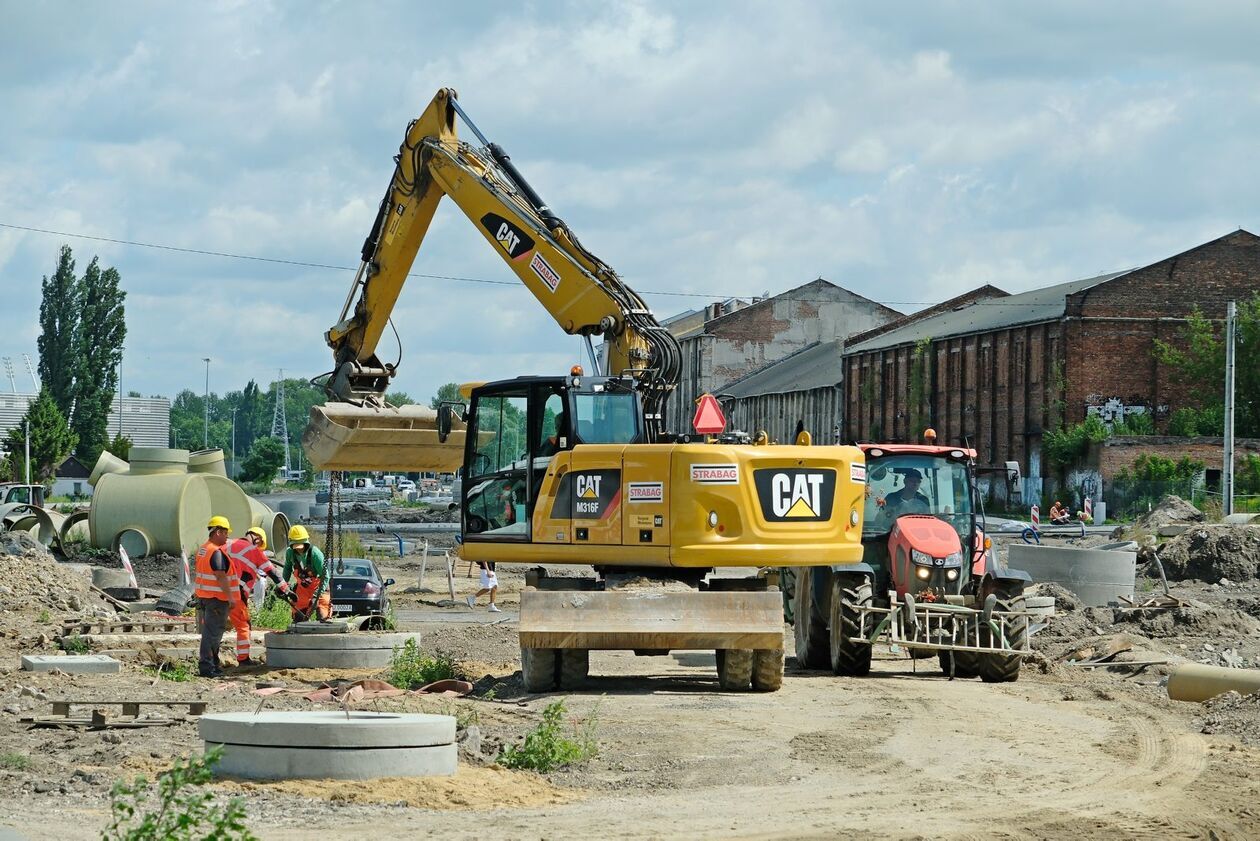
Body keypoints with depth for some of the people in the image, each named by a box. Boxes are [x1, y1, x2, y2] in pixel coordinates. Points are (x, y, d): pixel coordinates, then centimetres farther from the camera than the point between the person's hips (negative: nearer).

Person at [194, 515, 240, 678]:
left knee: (209, 632, 16)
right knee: (212, 632, -6)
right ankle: (207, 666, -6)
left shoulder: (203, 549, 13)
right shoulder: (217, 552, -18)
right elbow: (221, 576, -23)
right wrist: (230, 597, -20)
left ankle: (212, 664, 24)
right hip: (216, 597, -10)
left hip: (203, 596, 10)